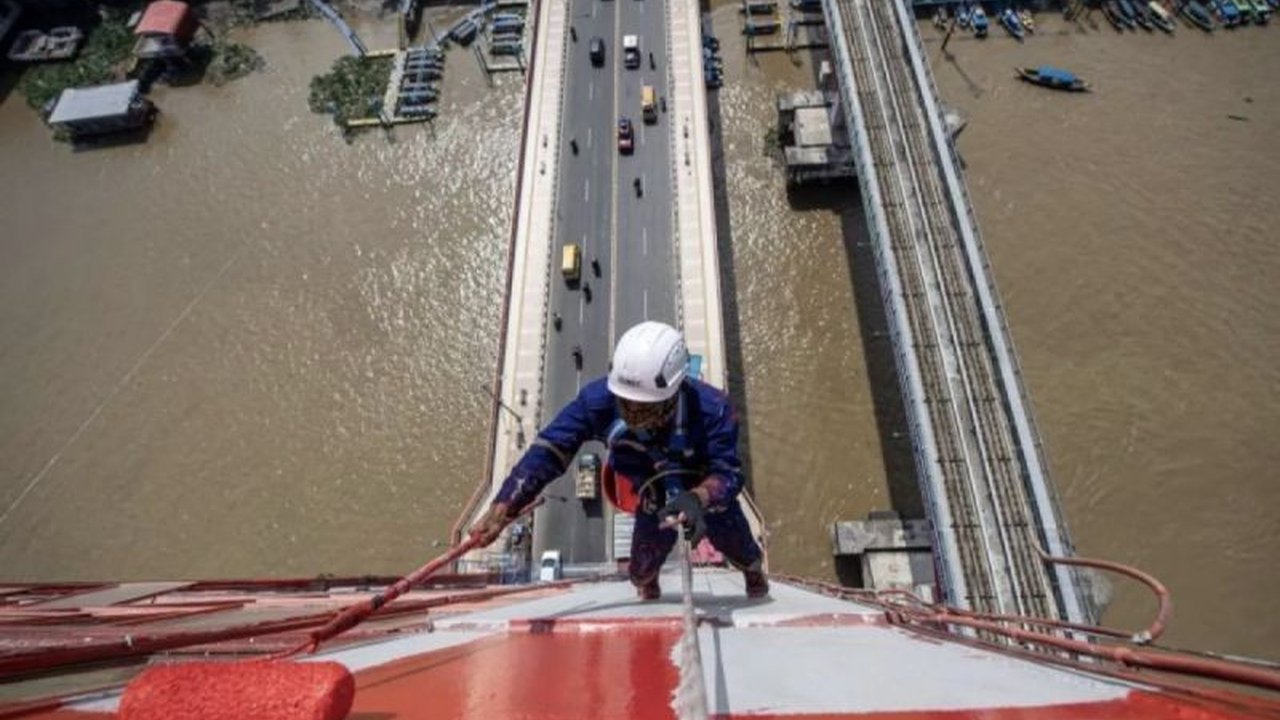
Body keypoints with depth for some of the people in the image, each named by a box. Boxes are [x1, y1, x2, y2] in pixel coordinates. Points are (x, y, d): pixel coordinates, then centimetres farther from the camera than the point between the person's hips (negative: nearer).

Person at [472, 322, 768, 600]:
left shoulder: (711, 408, -39)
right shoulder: (599, 399, -36)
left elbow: (728, 473, -35)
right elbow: (549, 451, -32)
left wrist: (697, 498, -57)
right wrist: (500, 511, -39)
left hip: (708, 493, -1)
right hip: (654, 498, 1)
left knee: (732, 538, 14)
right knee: (642, 571, 5)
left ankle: (755, 572, 56)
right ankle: (646, 586, 48)